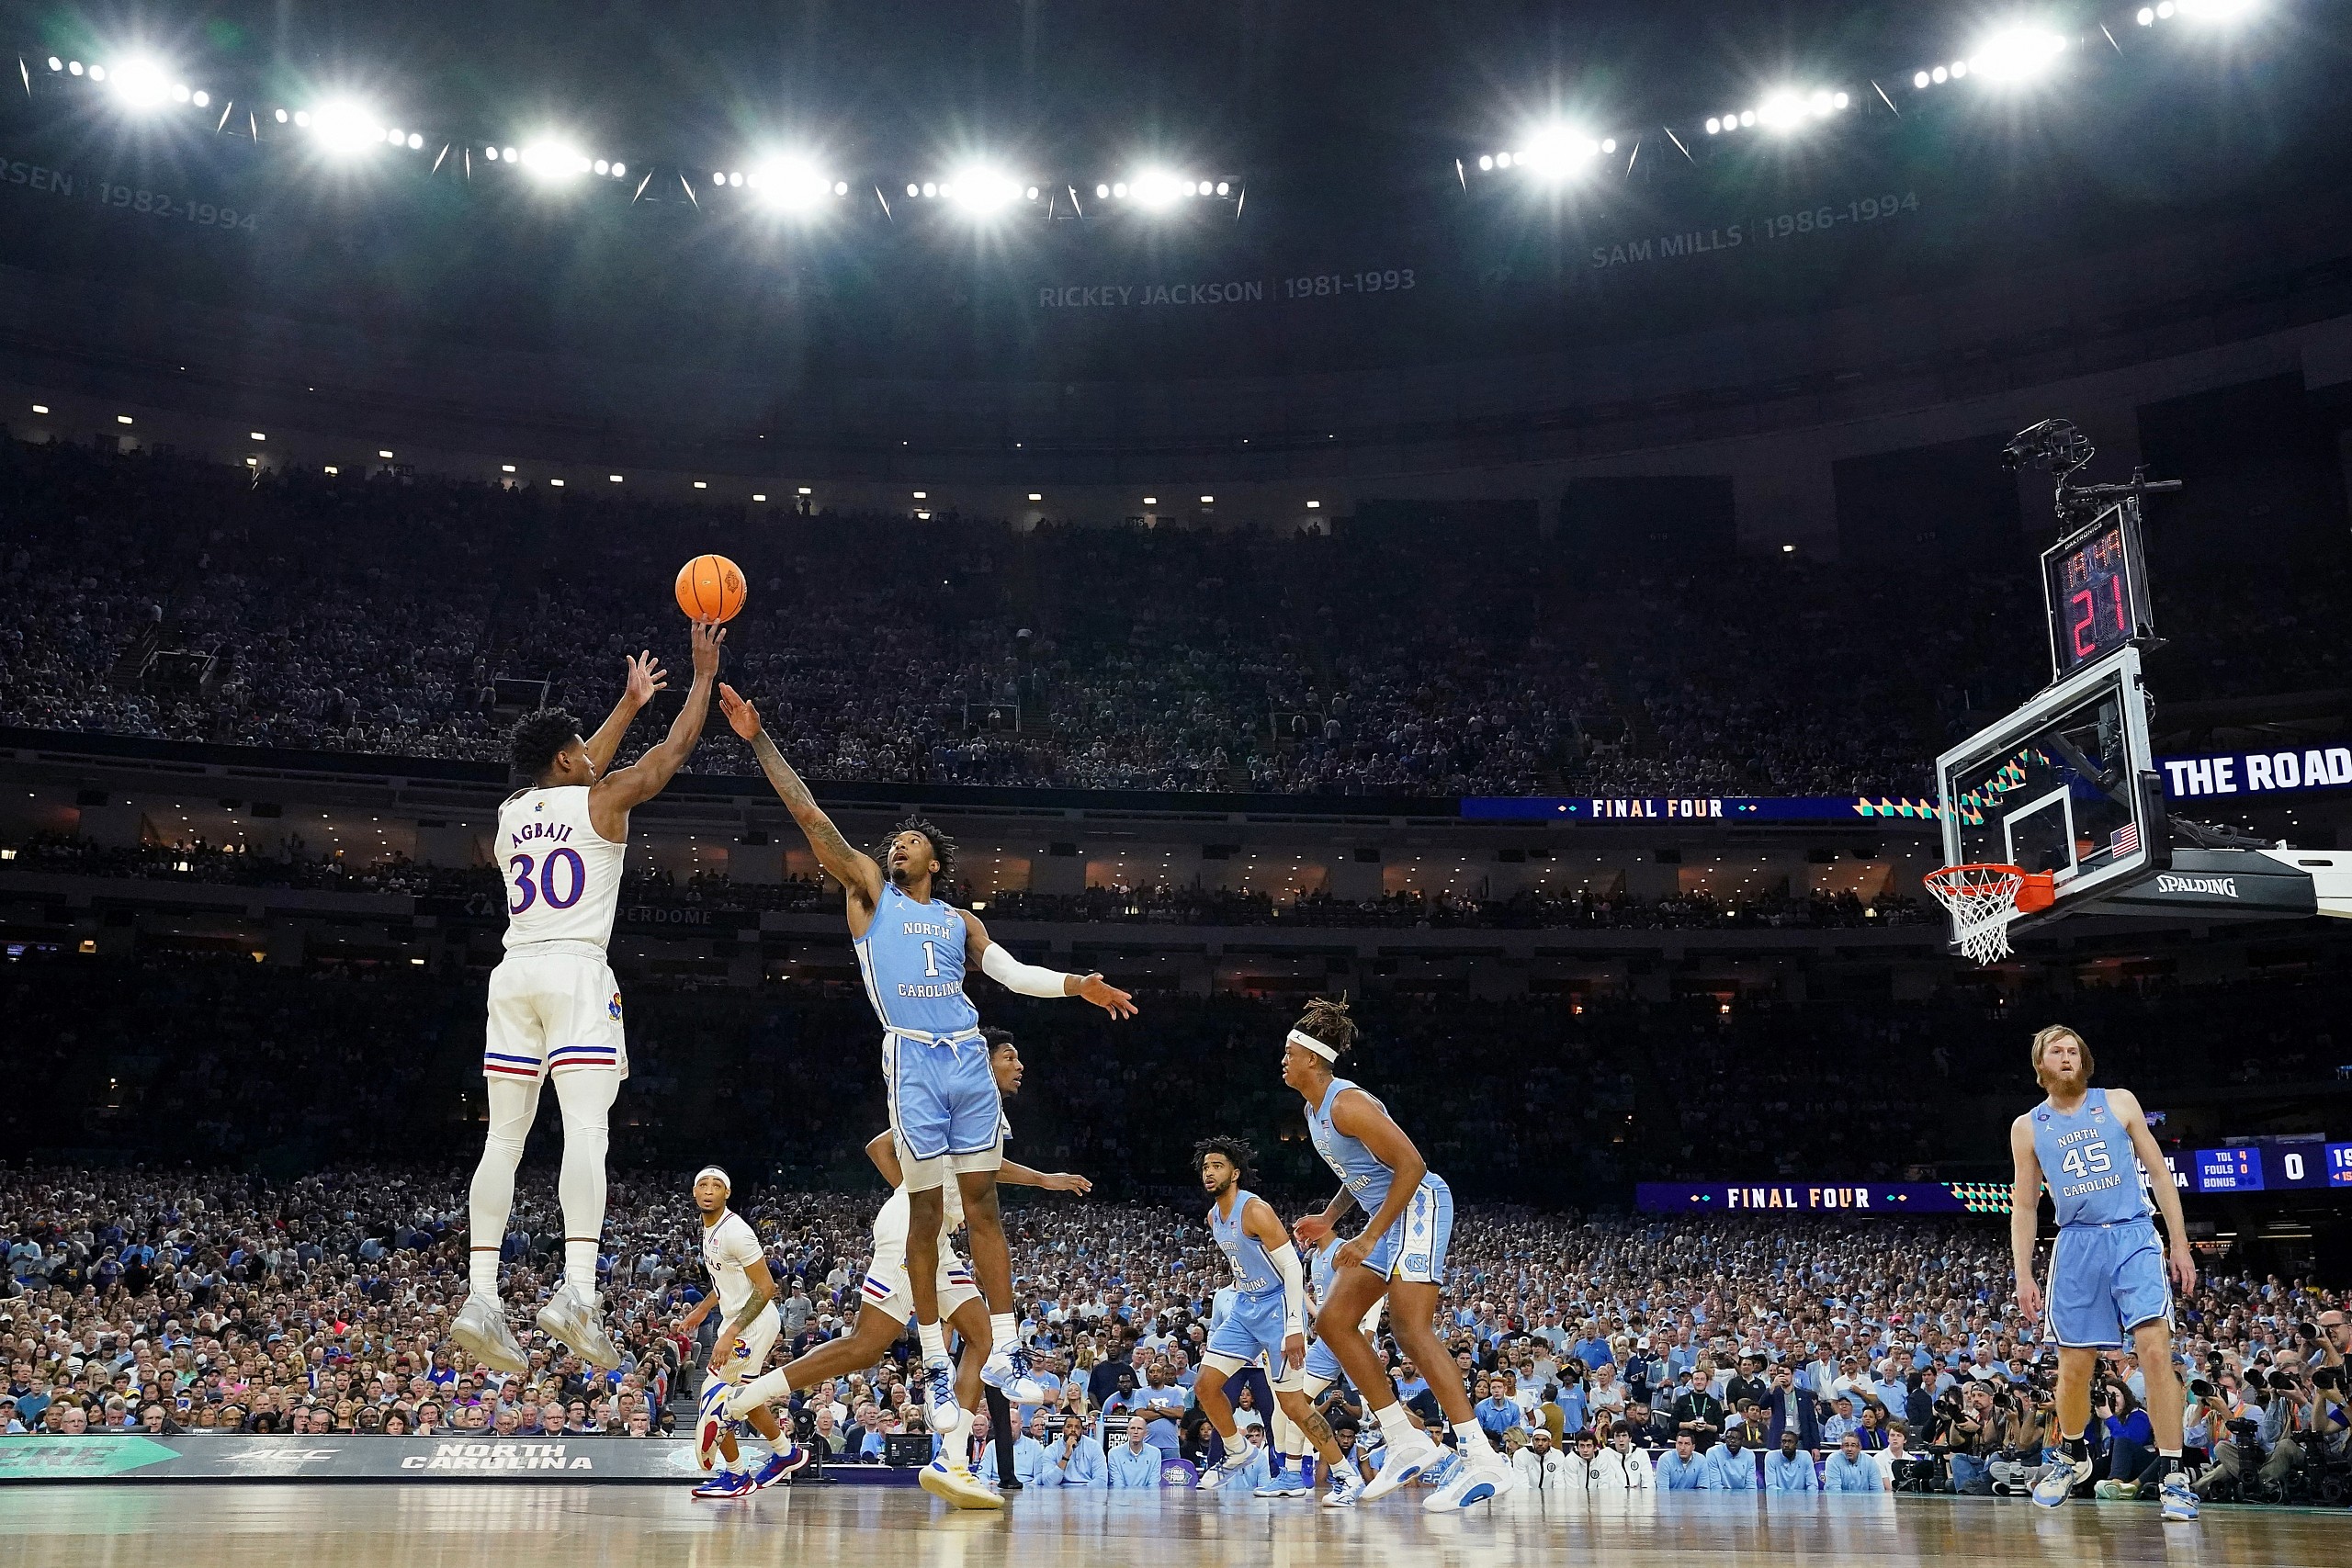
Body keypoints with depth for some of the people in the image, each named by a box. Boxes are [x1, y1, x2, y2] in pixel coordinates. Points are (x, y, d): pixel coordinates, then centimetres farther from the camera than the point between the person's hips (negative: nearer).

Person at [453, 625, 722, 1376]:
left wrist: (628, 704, 45)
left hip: (513, 974, 6)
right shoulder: (601, 802, 2)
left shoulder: (511, 811, 19)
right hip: (576, 973, -6)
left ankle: (480, 1295, -3)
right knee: (586, 1129, -14)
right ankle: (576, 1291, -27)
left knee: (503, 1138, 4)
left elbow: (574, 779, 37)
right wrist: (704, 674, 23)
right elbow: (674, 750, 11)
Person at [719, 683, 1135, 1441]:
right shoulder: (868, 890, 11)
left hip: (968, 1058, 3)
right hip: (911, 1059, -3)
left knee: (983, 1204, 3)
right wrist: (760, 741, -1)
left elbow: (1012, 972, 17)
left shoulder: (959, 920, 21)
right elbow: (811, 817, 5)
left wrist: (1077, 986, 2)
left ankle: (1004, 1351, 7)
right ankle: (935, 1365, 6)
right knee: (926, 1213, -2)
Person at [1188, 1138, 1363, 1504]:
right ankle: (1238, 1453, 24)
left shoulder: (1255, 1210, -20)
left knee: (1292, 1403, -8)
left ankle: (1346, 1475, 4)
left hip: (1277, 1306, -8)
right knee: (1205, 1387, 2)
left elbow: (1293, 1267, -22)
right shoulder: (1213, 1217, 6)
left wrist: (1294, 1329, -26)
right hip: (1244, 1308, 8)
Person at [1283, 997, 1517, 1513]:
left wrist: (1369, 1239, -24)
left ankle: (1485, 1463, -24)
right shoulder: (1315, 1109, 14)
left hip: (1419, 1204, -11)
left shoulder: (1346, 1103, -18)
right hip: (1389, 1214, 11)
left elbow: (1411, 1165, -24)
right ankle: (1407, 1442, 6)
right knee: (1333, 1321, 6)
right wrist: (1328, 1219, 13)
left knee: (1410, 1328, -21)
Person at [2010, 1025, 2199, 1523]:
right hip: (2076, 1245, 1)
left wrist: (2180, 1244, 1)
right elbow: (2024, 1207, 10)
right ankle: (2072, 1457, 28)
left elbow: (2158, 1172, 7)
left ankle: (2172, 1476, -10)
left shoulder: (2119, 1103, 6)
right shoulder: (2027, 1127, 8)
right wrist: (2024, 1275, 3)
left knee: (2155, 1350, -15)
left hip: (2133, 1238, -1)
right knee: (2074, 1367, 4)